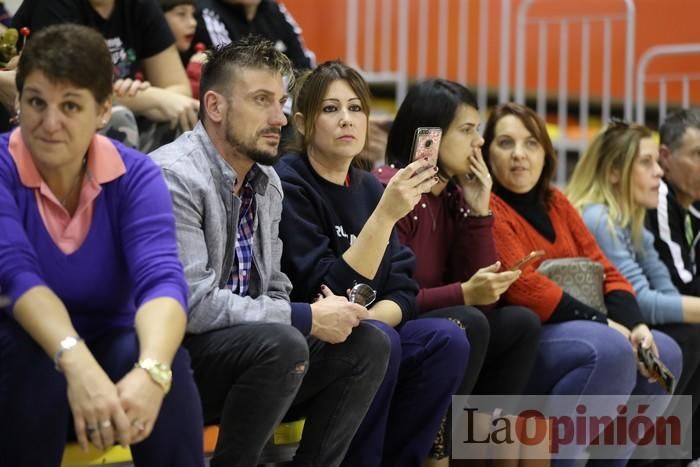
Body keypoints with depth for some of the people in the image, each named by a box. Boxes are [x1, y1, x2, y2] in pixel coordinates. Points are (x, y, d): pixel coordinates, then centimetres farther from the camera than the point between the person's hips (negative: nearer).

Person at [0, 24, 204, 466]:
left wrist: (150, 370, -45)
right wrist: (75, 363, -47)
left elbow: (162, 277, -23)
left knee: (168, 361, -30)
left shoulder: (136, 176, -7)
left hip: (109, 348, 1)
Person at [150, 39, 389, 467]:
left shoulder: (268, 182, 11)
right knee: (282, 345, -32)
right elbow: (192, 303, -24)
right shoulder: (175, 176, -17)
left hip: (248, 344, 8)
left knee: (367, 343, -6)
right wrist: (305, 318, -19)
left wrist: (323, 314, -7)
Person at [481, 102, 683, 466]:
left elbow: (604, 270, 12)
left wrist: (633, 323, -8)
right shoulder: (486, 208, -10)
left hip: (568, 332, 9)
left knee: (663, 353, -3)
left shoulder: (556, 203, 16)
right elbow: (523, 285, -21)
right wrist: (602, 323, -19)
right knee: (611, 350, -30)